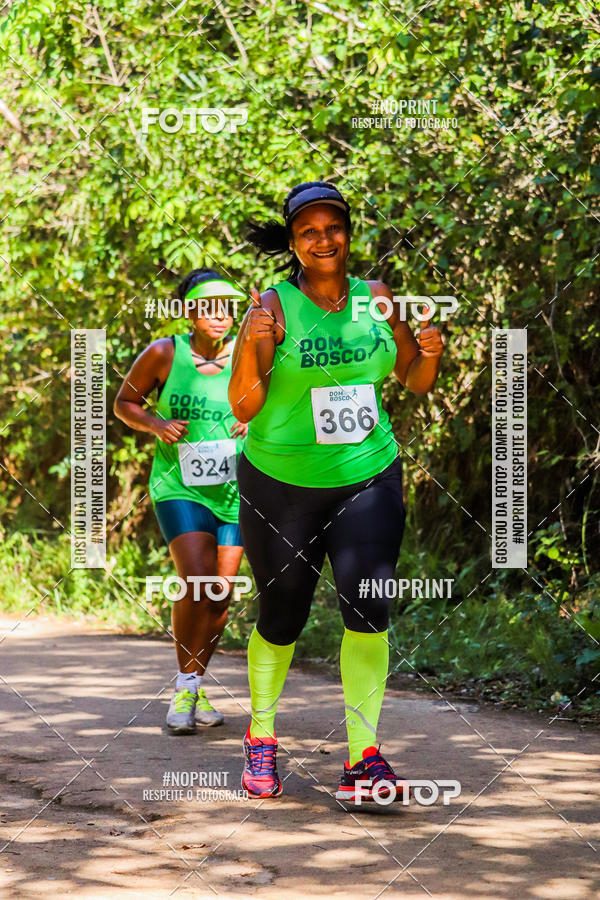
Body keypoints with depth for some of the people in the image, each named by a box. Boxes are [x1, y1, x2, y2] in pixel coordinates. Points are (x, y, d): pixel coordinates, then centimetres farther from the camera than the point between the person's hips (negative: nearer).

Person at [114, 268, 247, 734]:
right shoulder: (163, 354, -7)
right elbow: (124, 402, 5)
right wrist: (156, 424, -13)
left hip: (236, 488, 3)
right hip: (180, 487, -3)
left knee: (222, 594, 4)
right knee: (197, 587, -18)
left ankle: (195, 685, 23)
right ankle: (184, 689, -2)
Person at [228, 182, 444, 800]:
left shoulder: (375, 299, 3)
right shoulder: (273, 308, -8)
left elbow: (414, 383, 13)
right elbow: (244, 406, -12)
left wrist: (430, 354, -9)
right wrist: (250, 347, -29)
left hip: (368, 477, 2)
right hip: (281, 484, -2)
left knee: (368, 607, -14)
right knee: (281, 619, 8)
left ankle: (362, 759, -9)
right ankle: (261, 739, 32)